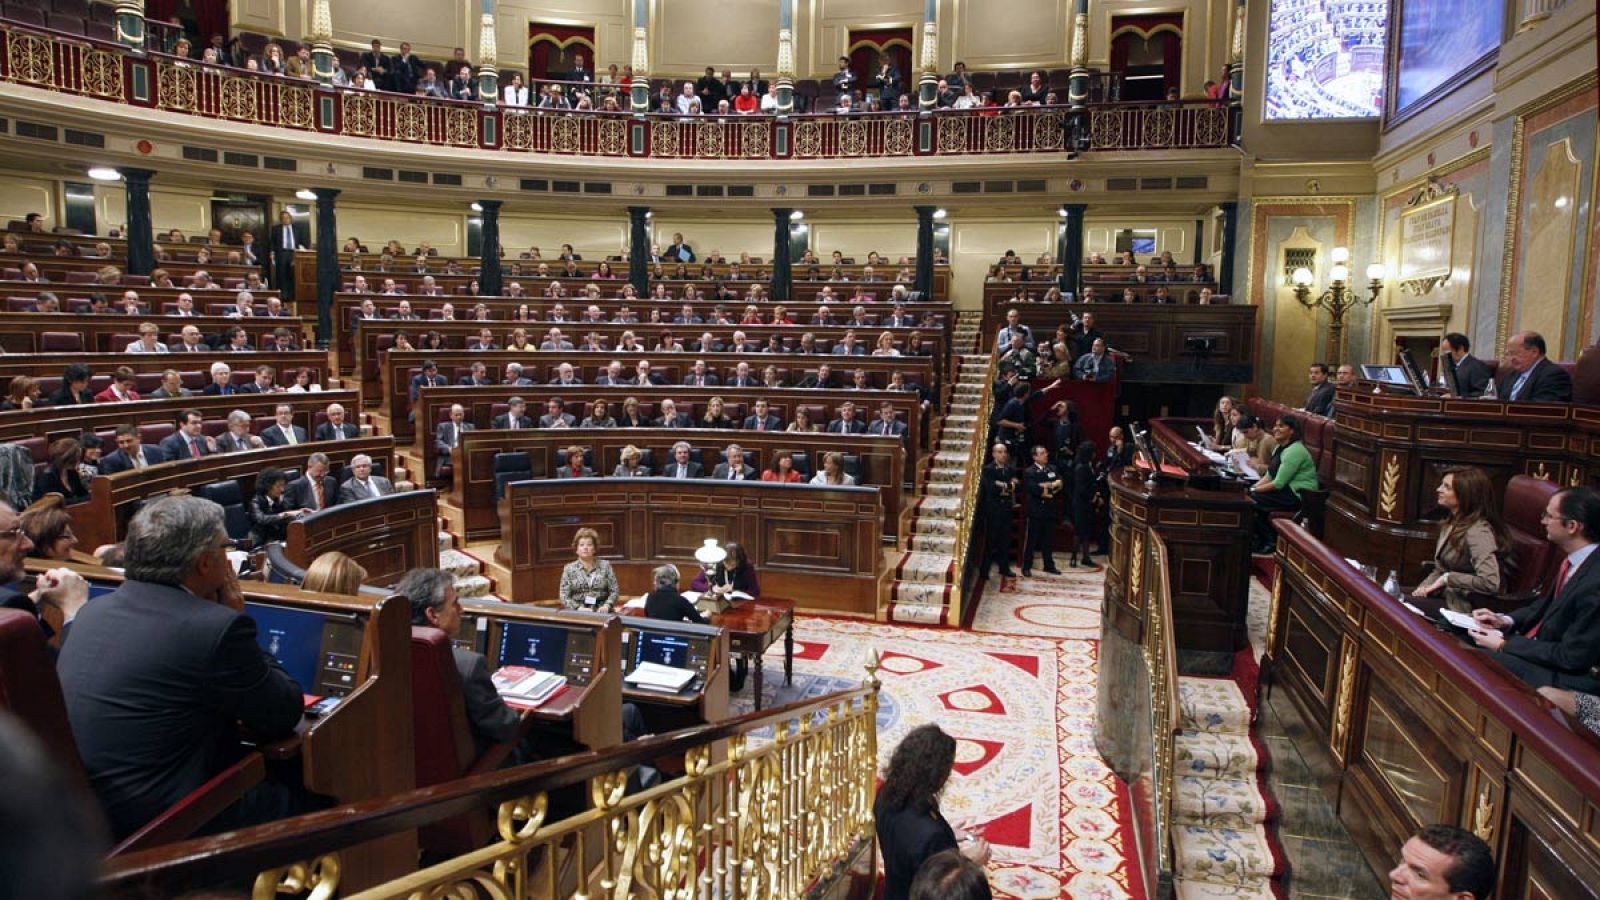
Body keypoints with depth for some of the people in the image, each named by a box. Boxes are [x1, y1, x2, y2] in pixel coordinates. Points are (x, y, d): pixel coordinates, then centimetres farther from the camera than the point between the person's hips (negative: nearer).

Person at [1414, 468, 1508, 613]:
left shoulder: (1477, 531, -21)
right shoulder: (1451, 524, 9)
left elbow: (1490, 583, -32)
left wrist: (1448, 578, -20)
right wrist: (1426, 586, -3)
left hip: (1461, 605, -8)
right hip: (1446, 595, 8)